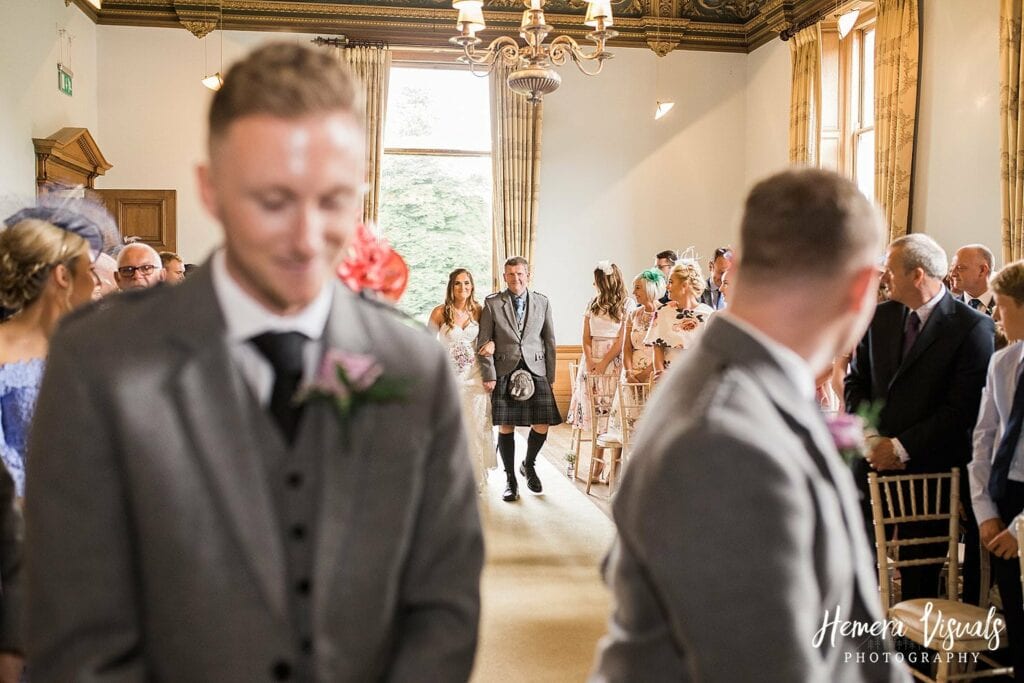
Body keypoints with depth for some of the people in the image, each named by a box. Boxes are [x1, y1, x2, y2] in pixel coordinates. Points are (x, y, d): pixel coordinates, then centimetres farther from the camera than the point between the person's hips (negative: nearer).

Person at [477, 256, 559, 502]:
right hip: (504, 373, -1)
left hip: (535, 370, 2)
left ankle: (529, 465, 27)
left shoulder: (542, 302, 8)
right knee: (505, 427, 1)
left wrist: (550, 375, 8)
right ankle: (510, 479, 18)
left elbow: (549, 340, 10)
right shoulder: (492, 303, 2)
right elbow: (483, 341, 1)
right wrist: (488, 375, -5)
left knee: (542, 426, -2)